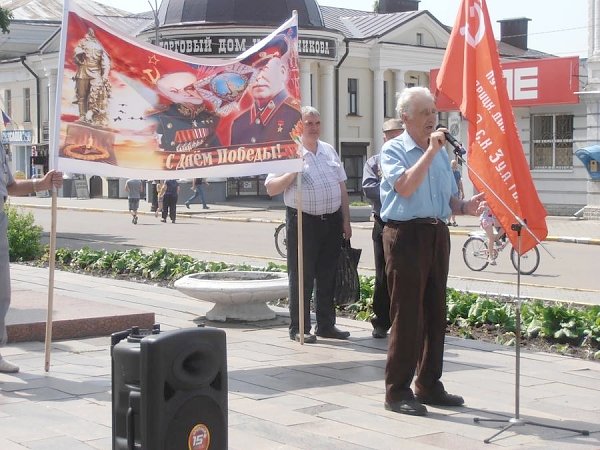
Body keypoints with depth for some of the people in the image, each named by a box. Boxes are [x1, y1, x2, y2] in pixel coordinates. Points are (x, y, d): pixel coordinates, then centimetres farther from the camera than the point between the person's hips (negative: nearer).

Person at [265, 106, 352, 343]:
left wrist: (346, 221, 12)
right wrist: (292, 174, -19)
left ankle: (326, 324, 20)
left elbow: (342, 188, 17)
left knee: (328, 276, 10)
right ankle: (299, 328, 7)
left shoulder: (330, 151, 14)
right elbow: (271, 188, -5)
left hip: (332, 220, 5)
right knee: (302, 277, 0)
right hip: (303, 222, -5)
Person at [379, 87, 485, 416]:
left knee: (435, 313, 9)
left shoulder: (441, 152, 17)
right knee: (407, 315, -6)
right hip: (406, 234, -7)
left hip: (437, 234, 7)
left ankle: (429, 385, 19)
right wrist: (429, 152, -18)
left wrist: (465, 207, -1)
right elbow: (405, 186, -20)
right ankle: (397, 391, 1)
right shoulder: (393, 150, -3)